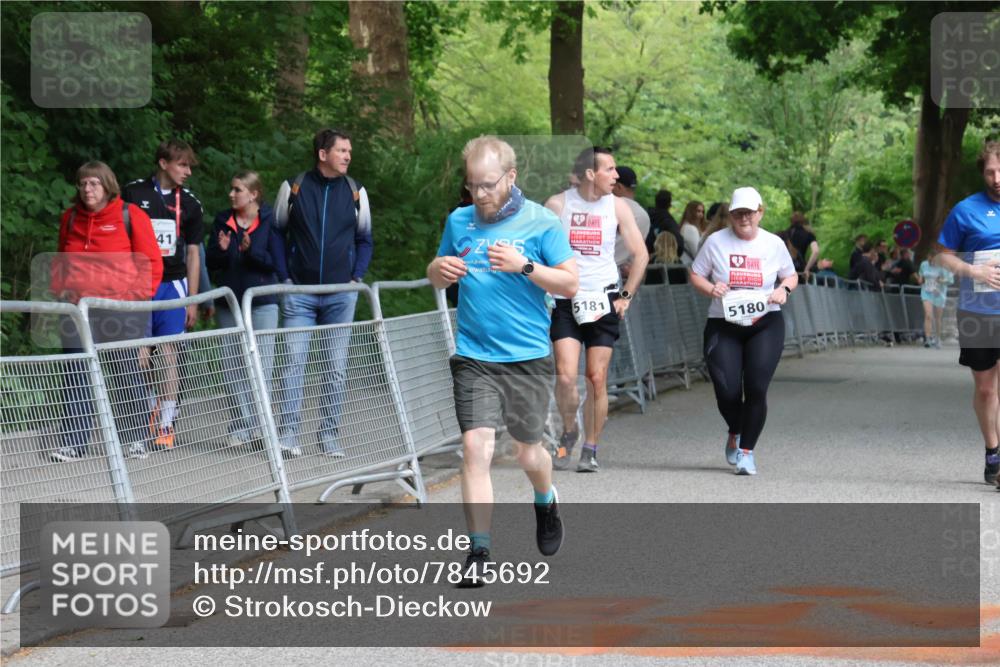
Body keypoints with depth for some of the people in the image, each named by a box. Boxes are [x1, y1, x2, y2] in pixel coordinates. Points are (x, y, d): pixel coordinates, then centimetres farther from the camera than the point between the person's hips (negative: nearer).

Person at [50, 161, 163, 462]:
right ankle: (72, 443, -3)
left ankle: (135, 439, 17)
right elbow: (60, 261, 23)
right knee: (76, 376, -3)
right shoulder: (70, 218, 9)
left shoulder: (130, 215, -4)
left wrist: (134, 296, -11)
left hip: (121, 308, -3)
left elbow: (151, 263, -3)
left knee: (125, 375, 6)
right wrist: (60, 289, 7)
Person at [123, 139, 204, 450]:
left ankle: (165, 423, 0)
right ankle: (152, 406, 21)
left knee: (169, 353, -4)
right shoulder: (133, 194, 1)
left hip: (172, 284, 1)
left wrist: (192, 300, 7)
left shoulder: (189, 203, 6)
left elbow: (193, 253, 10)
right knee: (140, 354, -3)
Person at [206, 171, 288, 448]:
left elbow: (276, 262, -9)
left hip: (262, 302, -4)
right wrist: (221, 249, -13)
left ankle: (259, 424, 4)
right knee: (232, 367, 4)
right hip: (229, 302, 4)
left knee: (261, 364, -3)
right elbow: (210, 262, 8)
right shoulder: (223, 221, 7)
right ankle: (240, 427, 10)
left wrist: (251, 250, -23)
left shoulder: (269, 222, -4)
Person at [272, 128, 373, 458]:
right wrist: (284, 277, 1)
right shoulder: (294, 187, -1)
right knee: (293, 363, -7)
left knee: (336, 367, 3)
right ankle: (288, 435, -7)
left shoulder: (355, 191, 4)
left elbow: (364, 240, 14)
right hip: (299, 292, -2)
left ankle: (329, 436, 8)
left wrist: (356, 277, 2)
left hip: (340, 294, 2)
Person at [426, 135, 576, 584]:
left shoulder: (541, 223, -3)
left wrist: (524, 265, -19)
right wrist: (440, 270, -5)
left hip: (528, 359, -1)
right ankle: (478, 552, -10)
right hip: (473, 357, 2)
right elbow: (437, 279, 20)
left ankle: (546, 502, 46)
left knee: (527, 453, 11)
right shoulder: (459, 221, 7)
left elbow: (570, 283, -5)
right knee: (476, 446, -13)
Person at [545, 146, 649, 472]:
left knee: (597, 379, -2)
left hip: (603, 301, 1)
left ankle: (590, 450, 10)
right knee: (565, 376, -13)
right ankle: (569, 431, 14)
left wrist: (626, 296, 2)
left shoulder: (617, 206, 2)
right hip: (565, 301, -1)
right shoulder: (558, 204, -3)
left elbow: (640, 254, 8)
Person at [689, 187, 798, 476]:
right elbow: (695, 275, 7)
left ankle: (747, 450, 5)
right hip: (723, 325, 0)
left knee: (756, 388, -13)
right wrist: (710, 288, -14)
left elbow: (791, 275, 17)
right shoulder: (716, 241, 0)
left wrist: (783, 289, -5)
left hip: (765, 324, 0)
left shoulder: (774, 244, 4)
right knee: (726, 391, -10)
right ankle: (735, 433, 26)